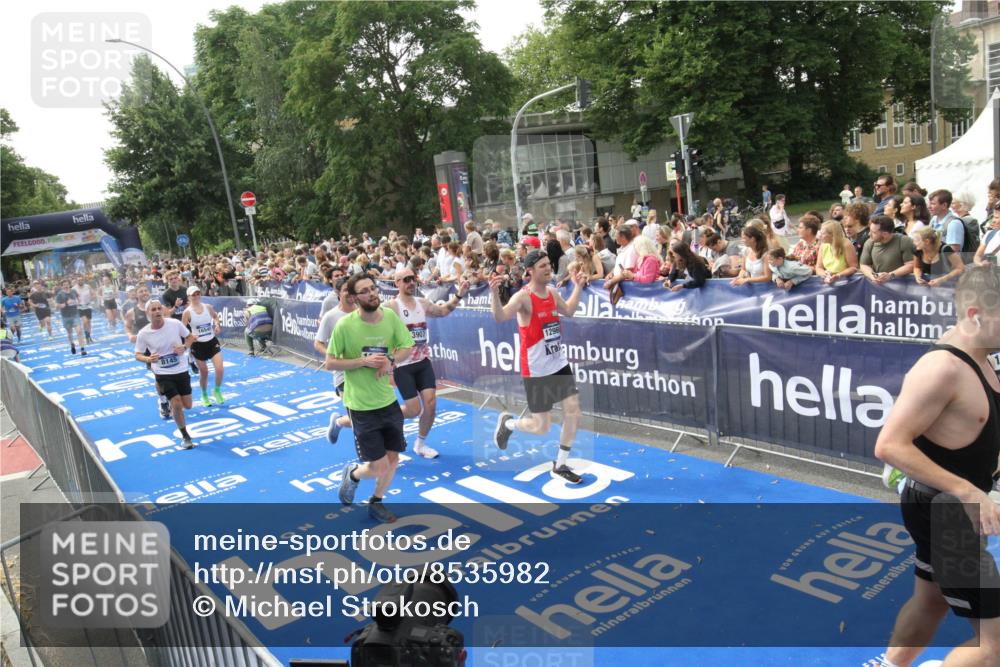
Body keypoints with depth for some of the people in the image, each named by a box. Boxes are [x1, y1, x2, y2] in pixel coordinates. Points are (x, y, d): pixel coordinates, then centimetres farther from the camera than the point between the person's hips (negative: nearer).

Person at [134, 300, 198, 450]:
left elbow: (191, 337, 5)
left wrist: (184, 347, -15)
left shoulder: (175, 324, -10)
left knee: (187, 405, 9)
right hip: (163, 374, -2)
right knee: (176, 405, -10)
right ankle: (185, 437, 11)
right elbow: (138, 355, -1)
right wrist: (148, 359, -23)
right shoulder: (143, 334, -12)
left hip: (181, 370, 2)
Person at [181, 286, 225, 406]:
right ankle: (204, 395, 30)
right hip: (198, 345, -2)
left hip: (212, 342, 2)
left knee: (219, 368, -11)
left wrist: (217, 325, 1)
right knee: (204, 372, 7)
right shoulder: (187, 312, -11)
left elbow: (215, 316, 20)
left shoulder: (208, 307, -1)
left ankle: (217, 391, 15)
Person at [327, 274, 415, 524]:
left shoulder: (390, 316, -5)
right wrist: (364, 361, -22)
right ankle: (352, 474, 33)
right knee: (379, 468, -3)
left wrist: (391, 360, -14)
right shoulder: (345, 325, -16)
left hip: (388, 401, 5)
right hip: (361, 406, -5)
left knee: (393, 459, 13)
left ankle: (376, 503, 39)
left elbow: (408, 347, 6)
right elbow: (329, 363, -11)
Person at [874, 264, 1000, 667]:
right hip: (939, 510, -10)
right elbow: (890, 445, -30)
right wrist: (966, 491, -32)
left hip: (949, 506, 10)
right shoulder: (943, 367, -26)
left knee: (930, 601, 26)